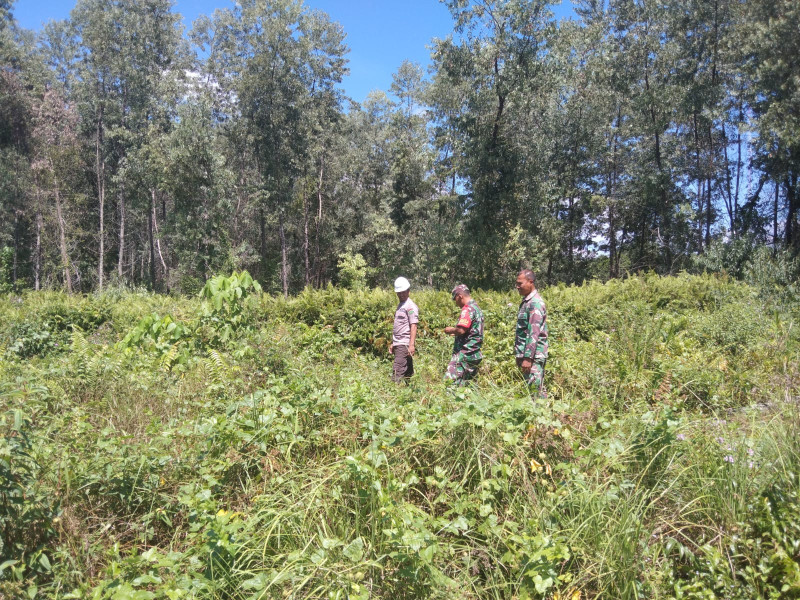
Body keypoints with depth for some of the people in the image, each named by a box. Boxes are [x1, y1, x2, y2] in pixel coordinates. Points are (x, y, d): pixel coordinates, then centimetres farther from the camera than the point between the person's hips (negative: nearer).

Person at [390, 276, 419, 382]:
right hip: (398, 344, 9)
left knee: (397, 374, -14)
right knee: (407, 373, 10)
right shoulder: (400, 305, 19)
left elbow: (413, 326, -14)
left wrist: (411, 345, -21)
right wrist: (393, 343, 19)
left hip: (404, 344, -9)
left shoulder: (410, 306, -7)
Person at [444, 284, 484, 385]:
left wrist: (451, 330, -6)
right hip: (475, 353, 10)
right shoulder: (477, 308, 17)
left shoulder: (468, 309, -14)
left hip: (465, 354, -10)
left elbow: (461, 330, -24)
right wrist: (454, 332, 18)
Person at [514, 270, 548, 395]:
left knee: (535, 389, -9)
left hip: (533, 356, -10)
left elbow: (534, 333, -21)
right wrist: (520, 355, 20)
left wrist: (528, 358, -23)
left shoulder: (535, 303, -14)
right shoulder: (526, 301, 16)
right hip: (524, 353, 10)